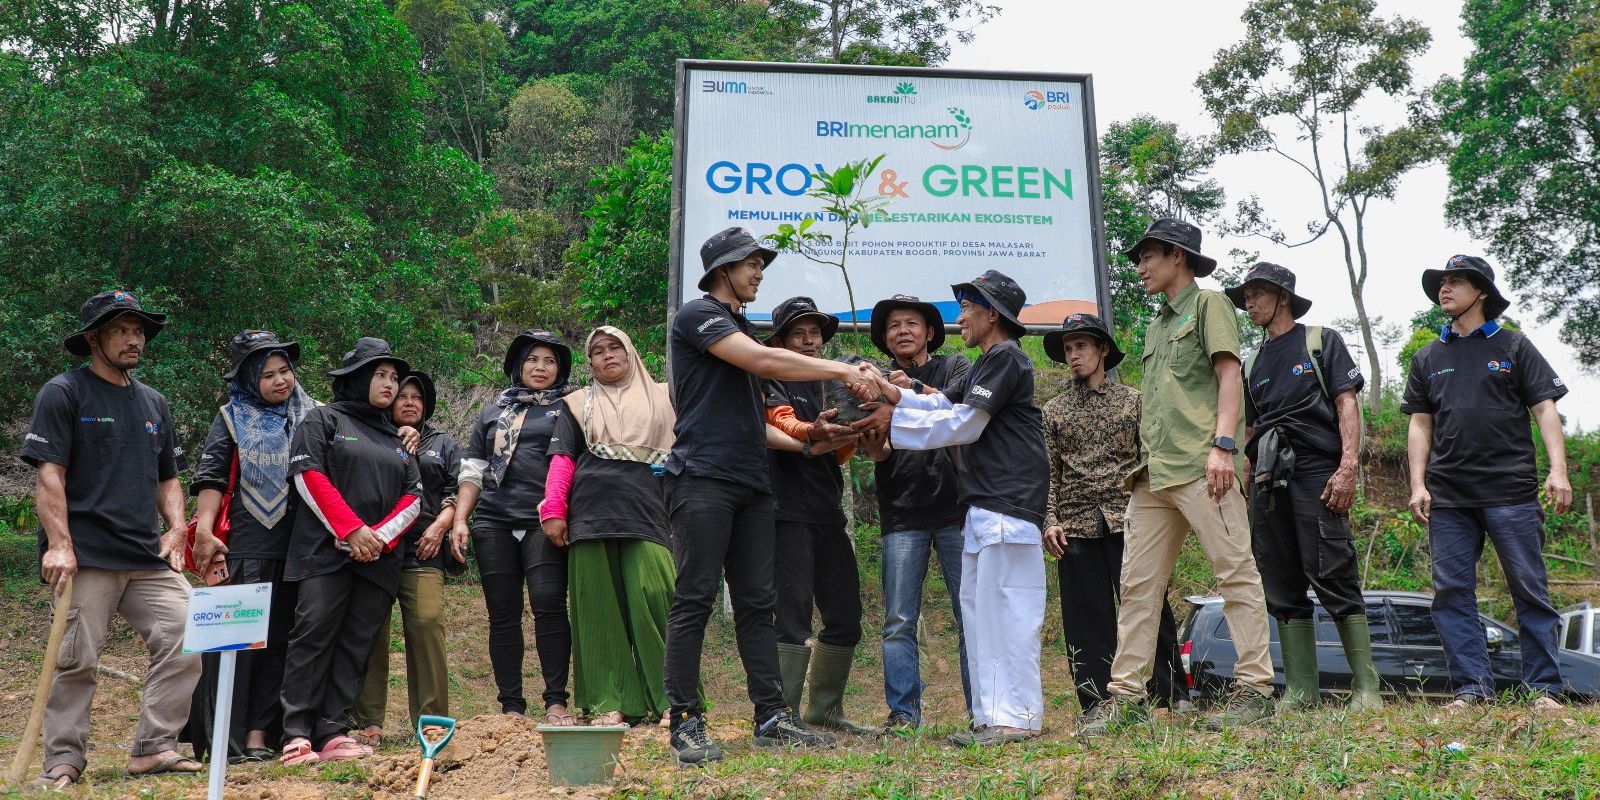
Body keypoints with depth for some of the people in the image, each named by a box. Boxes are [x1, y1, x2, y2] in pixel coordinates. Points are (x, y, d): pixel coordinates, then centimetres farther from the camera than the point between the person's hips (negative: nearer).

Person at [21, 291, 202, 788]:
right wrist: (59, 544, -16)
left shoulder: (154, 404, 20)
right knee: (76, 662, -4)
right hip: (87, 558, -5)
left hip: (150, 558, 6)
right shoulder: (63, 393, 2)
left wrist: (177, 527, 7)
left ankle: (153, 748, 3)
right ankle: (62, 763, 9)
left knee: (185, 643, -6)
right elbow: (49, 475, -6)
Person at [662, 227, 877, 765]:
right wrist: (843, 371, -14)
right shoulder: (698, 316, -3)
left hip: (751, 483, 8)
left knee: (757, 603, 5)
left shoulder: (741, 328, 24)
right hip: (703, 478, -8)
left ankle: (771, 716, 8)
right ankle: (686, 724, -3)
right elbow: (762, 360, -17)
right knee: (694, 601, -7)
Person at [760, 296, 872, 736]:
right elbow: (784, 423, -21)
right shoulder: (773, 384, 1)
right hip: (789, 512, -7)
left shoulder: (827, 387, 22)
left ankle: (825, 709, 21)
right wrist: (813, 432, -43)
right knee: (794, 613, -13)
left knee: (846, 617, 9)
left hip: (828, 513, 7)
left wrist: (851, 436, 0)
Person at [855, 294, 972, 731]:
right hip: (902, 514, 2)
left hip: (956, 506, -1)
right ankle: (903, 713, 6)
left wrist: (918, 390, -30)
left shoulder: (954, 367, 9)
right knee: (898, 621, -1)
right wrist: (873, 444, -24)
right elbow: (875, 453, 1)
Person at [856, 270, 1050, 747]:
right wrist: (898, 397, 4)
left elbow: (963, 423, -13)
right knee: (978, 608, 10)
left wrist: (895, 419, -7)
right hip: (986, 507, 11)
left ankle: (1018, 717, -7)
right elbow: (945, 405, 18)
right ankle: (992, 715, 14)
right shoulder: (988, 365, 24)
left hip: (1008, 504, -11)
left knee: (1006, 609, -10)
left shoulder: (1005, 358, -8)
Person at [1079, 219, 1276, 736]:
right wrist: (1144, 458, 18)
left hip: (1201, 466, -8)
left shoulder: (1208, 305, 5)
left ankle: (1256, 687, -2)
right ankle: (1127, 695, 7)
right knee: (1138, 584, 4)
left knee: (1235, 573, -6)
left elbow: (1229, 374, -7)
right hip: (1154, 472, 8)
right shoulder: (1156, 326, 28)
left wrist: (1222, 444, -18)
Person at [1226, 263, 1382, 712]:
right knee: (1282, 590, 3)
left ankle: (1366, 687, -7)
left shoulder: (1321, 342, 10)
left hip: (1315, 474, -6)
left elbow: (1347, 404, 0)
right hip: (1267, 481, 6)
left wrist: (1347, 468, -14)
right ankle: (1301, 691, 7)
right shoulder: (1253, 366, 24)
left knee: (1334, 579, -11)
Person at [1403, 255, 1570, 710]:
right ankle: (1472, 689, 4)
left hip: (1511, 489, -3)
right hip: (1448, 496, 3)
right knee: (1451, 592, -1)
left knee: (1530, 589, -2)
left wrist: (1558, 470, -9)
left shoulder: (1513, 346, 9)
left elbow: (1545, 408, 3)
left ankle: (1544, 689, 3)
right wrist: (1418, 484, 5)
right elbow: (1420, 425, 15)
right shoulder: (1428, 358, 17)